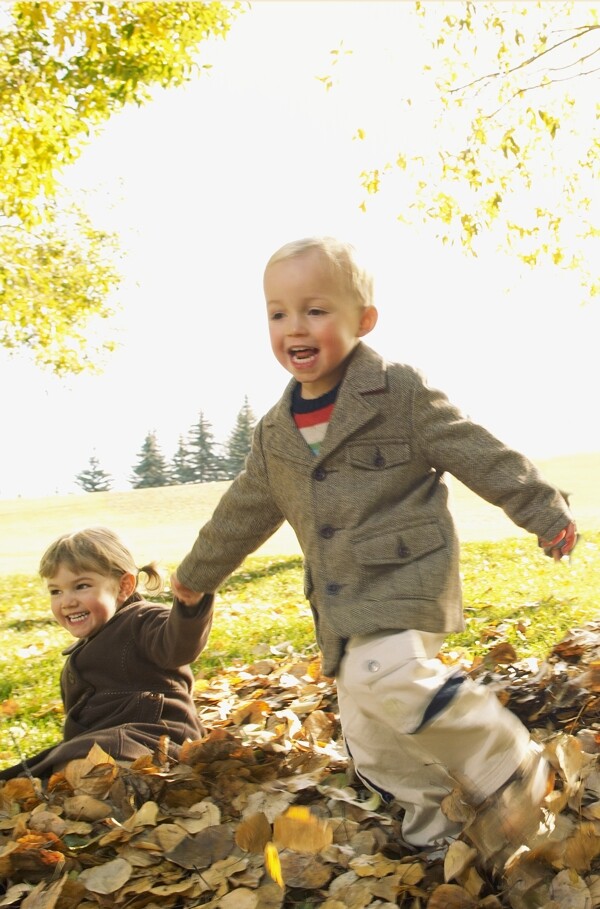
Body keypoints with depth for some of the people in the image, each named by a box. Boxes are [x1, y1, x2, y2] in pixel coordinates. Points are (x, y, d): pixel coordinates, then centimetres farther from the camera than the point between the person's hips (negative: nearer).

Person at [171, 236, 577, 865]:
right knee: (370, 732, 9)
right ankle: (430, 819, 29)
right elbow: (246, 509, 22)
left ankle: (509, 768, -10)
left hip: (406, 573, -6)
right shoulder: (275, 433, 10)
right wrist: (199, 573, 31)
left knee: (385, 676, -29)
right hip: (341, 600, 7)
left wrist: (544, 513, -4)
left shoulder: (398, 391, -7)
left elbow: (477, 454, -5)